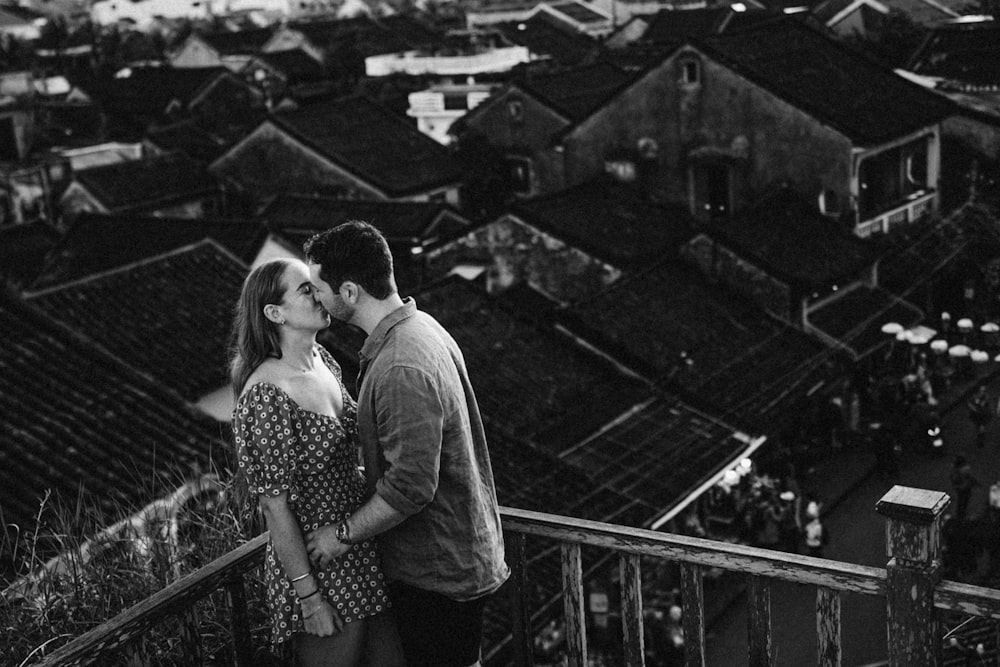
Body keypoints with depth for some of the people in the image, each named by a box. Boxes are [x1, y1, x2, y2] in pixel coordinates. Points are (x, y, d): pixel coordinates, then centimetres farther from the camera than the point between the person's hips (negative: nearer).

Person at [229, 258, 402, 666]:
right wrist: (309, 597, -17)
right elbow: (274, 506, -20)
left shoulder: (323, 361, 3)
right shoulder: (264, 396, -23)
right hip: (318, 572, -8)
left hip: (365, 553, 8)